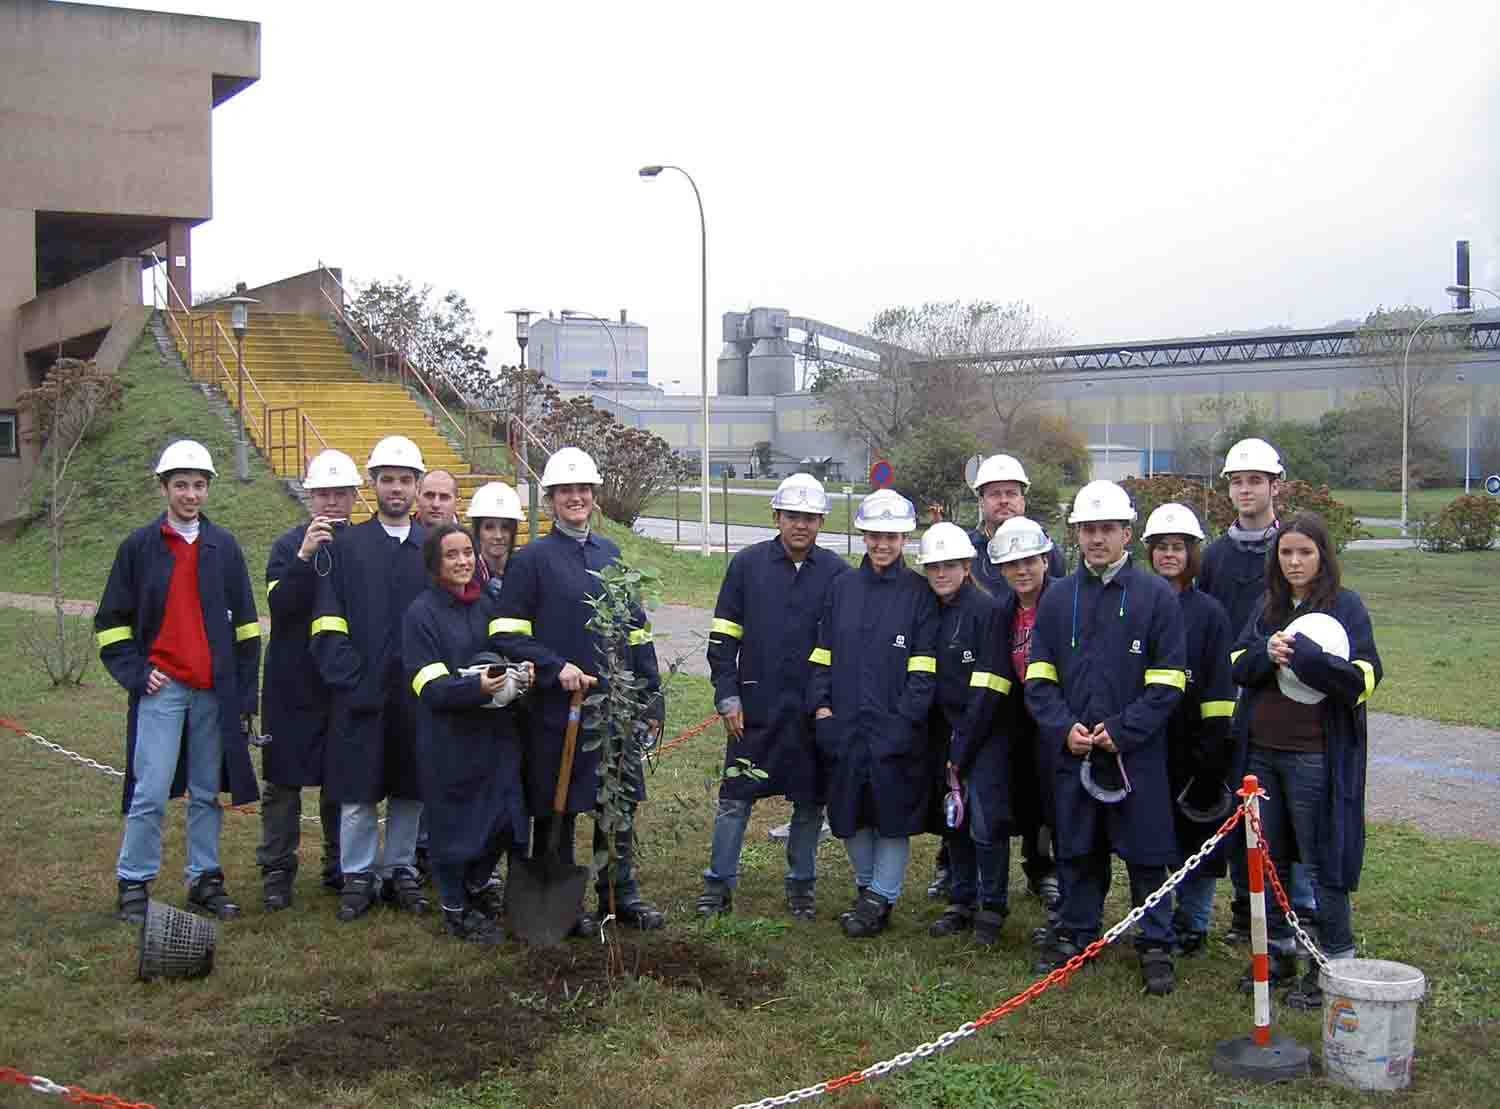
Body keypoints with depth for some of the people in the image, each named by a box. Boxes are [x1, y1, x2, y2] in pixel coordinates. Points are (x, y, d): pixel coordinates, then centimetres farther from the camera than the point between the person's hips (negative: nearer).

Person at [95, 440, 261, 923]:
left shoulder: (223, 546, 8)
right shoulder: (139, 546, 2)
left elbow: (244, 624, 9)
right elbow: (111, 621, 7)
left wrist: (244, 692, 4)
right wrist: (135, 672, -5)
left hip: (215, 691, 2)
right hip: (161, 688, -2)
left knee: (207, 792, 9)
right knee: (150, 794, -6)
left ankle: (204, 879, 19)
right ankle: (133, 885, 6)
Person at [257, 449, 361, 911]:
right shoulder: (289, 545, 0)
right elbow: (280, 605, -16)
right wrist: (305, 556, -25)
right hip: (294, 682, -2)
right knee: (283, 780, 3)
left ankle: (341, 868, 21)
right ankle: (276, 870, 12)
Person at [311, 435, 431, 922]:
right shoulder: (346, 545, 2)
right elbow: (327, 623, -2)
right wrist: (351, 680, -11)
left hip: (418, 693, 2)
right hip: (361, 693, -2)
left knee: (411, 789, 9)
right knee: (357, 792, 3)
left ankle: (401, 871, 23)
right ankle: (358, 876, 16)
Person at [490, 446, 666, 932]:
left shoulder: (609, 554, 12)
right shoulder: (531, 559, -4)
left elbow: (636, 630, 16)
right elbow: (506, 635, -9)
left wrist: (651, 697, 12)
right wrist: (557, 667, -19)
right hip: (557, 709, -5)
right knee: (558, 809, 5)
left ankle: (621, 893, 26)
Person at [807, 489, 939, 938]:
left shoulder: (919, 593, -2)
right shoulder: (842, 587, 9)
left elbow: (924, 668, -5)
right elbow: (822, 652, 11)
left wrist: (906, 719, -13)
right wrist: (821, 706, 0)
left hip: (896, 729, -4)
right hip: (844, 726, 4)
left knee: (893, 816, 2)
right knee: (850, 814, 11)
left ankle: (880, 899, 15)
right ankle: (866, 887, 29)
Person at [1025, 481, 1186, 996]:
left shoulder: (1156, 596, -3)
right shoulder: (1057, 598, 7)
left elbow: (1167, 682, -6)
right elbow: (1039, 677, 7)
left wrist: (1122, 730, -14)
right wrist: (1064, 727, -8)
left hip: (1138, 754, -3)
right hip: (1072, 751, 3)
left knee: (1147, 854, 3)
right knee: (1077, 851, 13)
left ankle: (1156, 947, 16)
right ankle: (1073, 934, 27)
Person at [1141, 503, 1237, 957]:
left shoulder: (1209, 612, -3)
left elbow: (1220, 689, -6)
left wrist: (1212, 753, -11)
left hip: (1191, 747, -2)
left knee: (1196, 838, 5)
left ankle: (1191, 923, 20)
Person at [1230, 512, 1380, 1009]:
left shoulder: (1345, 606, -5)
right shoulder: (1269, 606, 12)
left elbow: (1363, 678, -14)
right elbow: (1238, 666, 7)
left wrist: (1301, 655, -24)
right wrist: (1267, 653, -13)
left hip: (1315, 756, -6)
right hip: (1261, 751, 6)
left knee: (1321, 861, 0)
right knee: (1266, 855, 13)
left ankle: (1335, 963, 10)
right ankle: (1280, 950, 27)